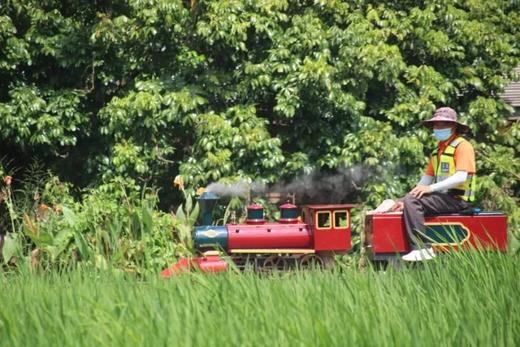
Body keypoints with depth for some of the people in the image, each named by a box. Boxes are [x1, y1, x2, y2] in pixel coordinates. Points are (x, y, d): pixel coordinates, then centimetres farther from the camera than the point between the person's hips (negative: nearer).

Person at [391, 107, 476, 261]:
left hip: (457, 199, -9)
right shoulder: (439, 149, 20)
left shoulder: (462, 146, -7)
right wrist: (405, 199, 5)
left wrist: (431, 188, -24)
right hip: (443, 196, 9)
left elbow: (461, 177, -20)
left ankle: (422, 249, -31)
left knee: (413, 202, -24)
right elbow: (427, 177, 17)